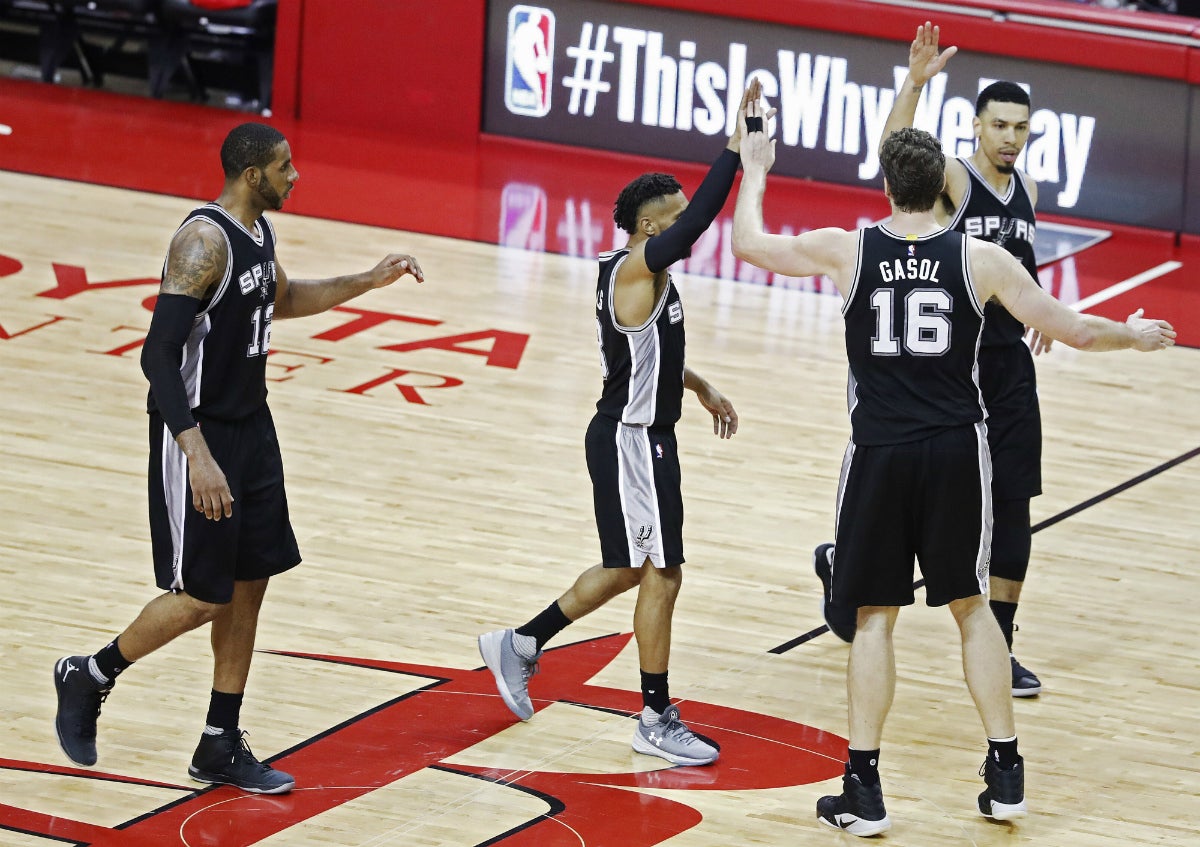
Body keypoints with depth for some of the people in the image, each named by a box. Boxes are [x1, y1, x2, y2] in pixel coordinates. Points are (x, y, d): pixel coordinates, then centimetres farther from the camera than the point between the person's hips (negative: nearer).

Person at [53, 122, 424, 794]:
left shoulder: (260, 229, 5)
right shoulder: (203, 242, -23)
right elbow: (160, 354, -27)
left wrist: (365, 283, 19)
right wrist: (197, 456, -33)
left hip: (251, 427, 9)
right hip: (198, 436, -9)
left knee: (249, 586, 10)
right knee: (199, 598, -3)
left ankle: (221, 747, 19)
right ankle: (88, 678, 19)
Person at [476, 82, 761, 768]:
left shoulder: (644, 274, 9)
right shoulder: (635, 269, -21)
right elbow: (697, 222, -35)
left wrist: (699, 387, 21)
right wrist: (736, 146, -36)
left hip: (642, 435, 10)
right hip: (632, 440, -10)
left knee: (629, 569, 20)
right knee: (661, 574, -3)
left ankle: (519, 647, 31)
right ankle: (657, 721, 4)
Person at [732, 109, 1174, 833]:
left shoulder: (847, 251, -4)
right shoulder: (981, 259, -4)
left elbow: (750, 243, 10)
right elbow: (1076, 331, 3)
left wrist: (755, 168, 27)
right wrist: (1133, 335, 24)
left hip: (880, 453, -1)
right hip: (957, 451, 1)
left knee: (875, 616, 8)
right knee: (970, 605, 16)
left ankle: (864, 788, 4)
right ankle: (1006, 771, 16)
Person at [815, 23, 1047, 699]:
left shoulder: (1027, 191, 9)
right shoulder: (952, 180, -11)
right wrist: (915, 84, -45)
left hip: (1009, 361, 5)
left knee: (1012, 505, 1)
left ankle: (999, 646, 8)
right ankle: (842, 560, 35)